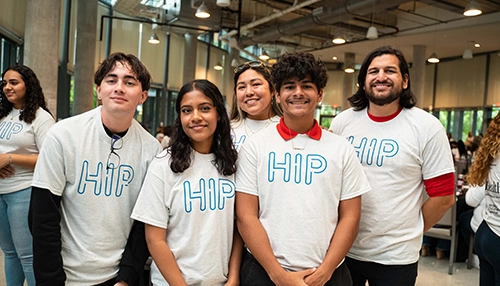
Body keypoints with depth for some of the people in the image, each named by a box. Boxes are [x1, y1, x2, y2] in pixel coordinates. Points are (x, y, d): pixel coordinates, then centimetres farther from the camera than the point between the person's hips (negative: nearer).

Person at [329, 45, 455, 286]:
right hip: (342, 248, 3)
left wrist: (410, 233, 2)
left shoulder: (427, 127, -8)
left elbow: (443, 196, -4)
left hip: (396, 257, -2)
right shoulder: (342, 122, 0)